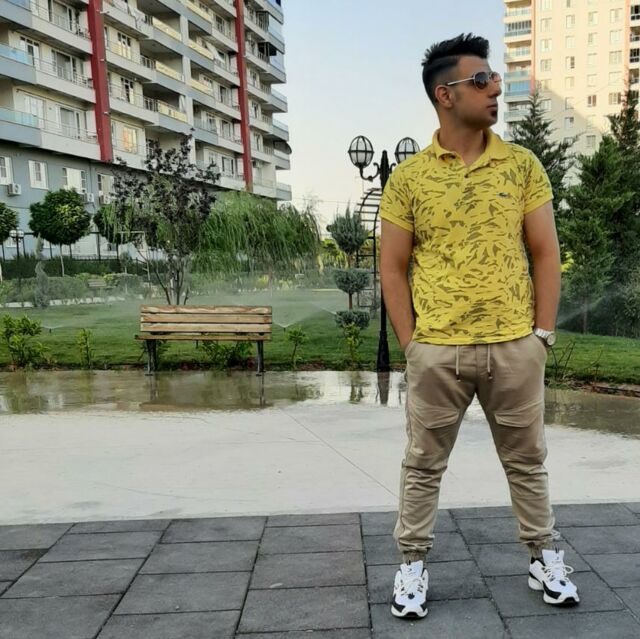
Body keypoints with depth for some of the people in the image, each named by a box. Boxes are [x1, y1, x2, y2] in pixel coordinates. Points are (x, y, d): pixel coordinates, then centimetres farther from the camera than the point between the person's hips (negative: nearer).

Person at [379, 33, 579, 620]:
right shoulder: (408, 178, 0)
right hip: (437, 351, -1)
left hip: (515, 347, 2)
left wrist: (543, 334, 0)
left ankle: (545, 558, 34)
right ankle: (413, 564, 27)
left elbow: (545, 253, 5)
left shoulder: (523, 165, 4)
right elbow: (393, 267, 2)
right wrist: (411, 345, -4)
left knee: (527, 460, 15)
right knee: (423, 465, 10)